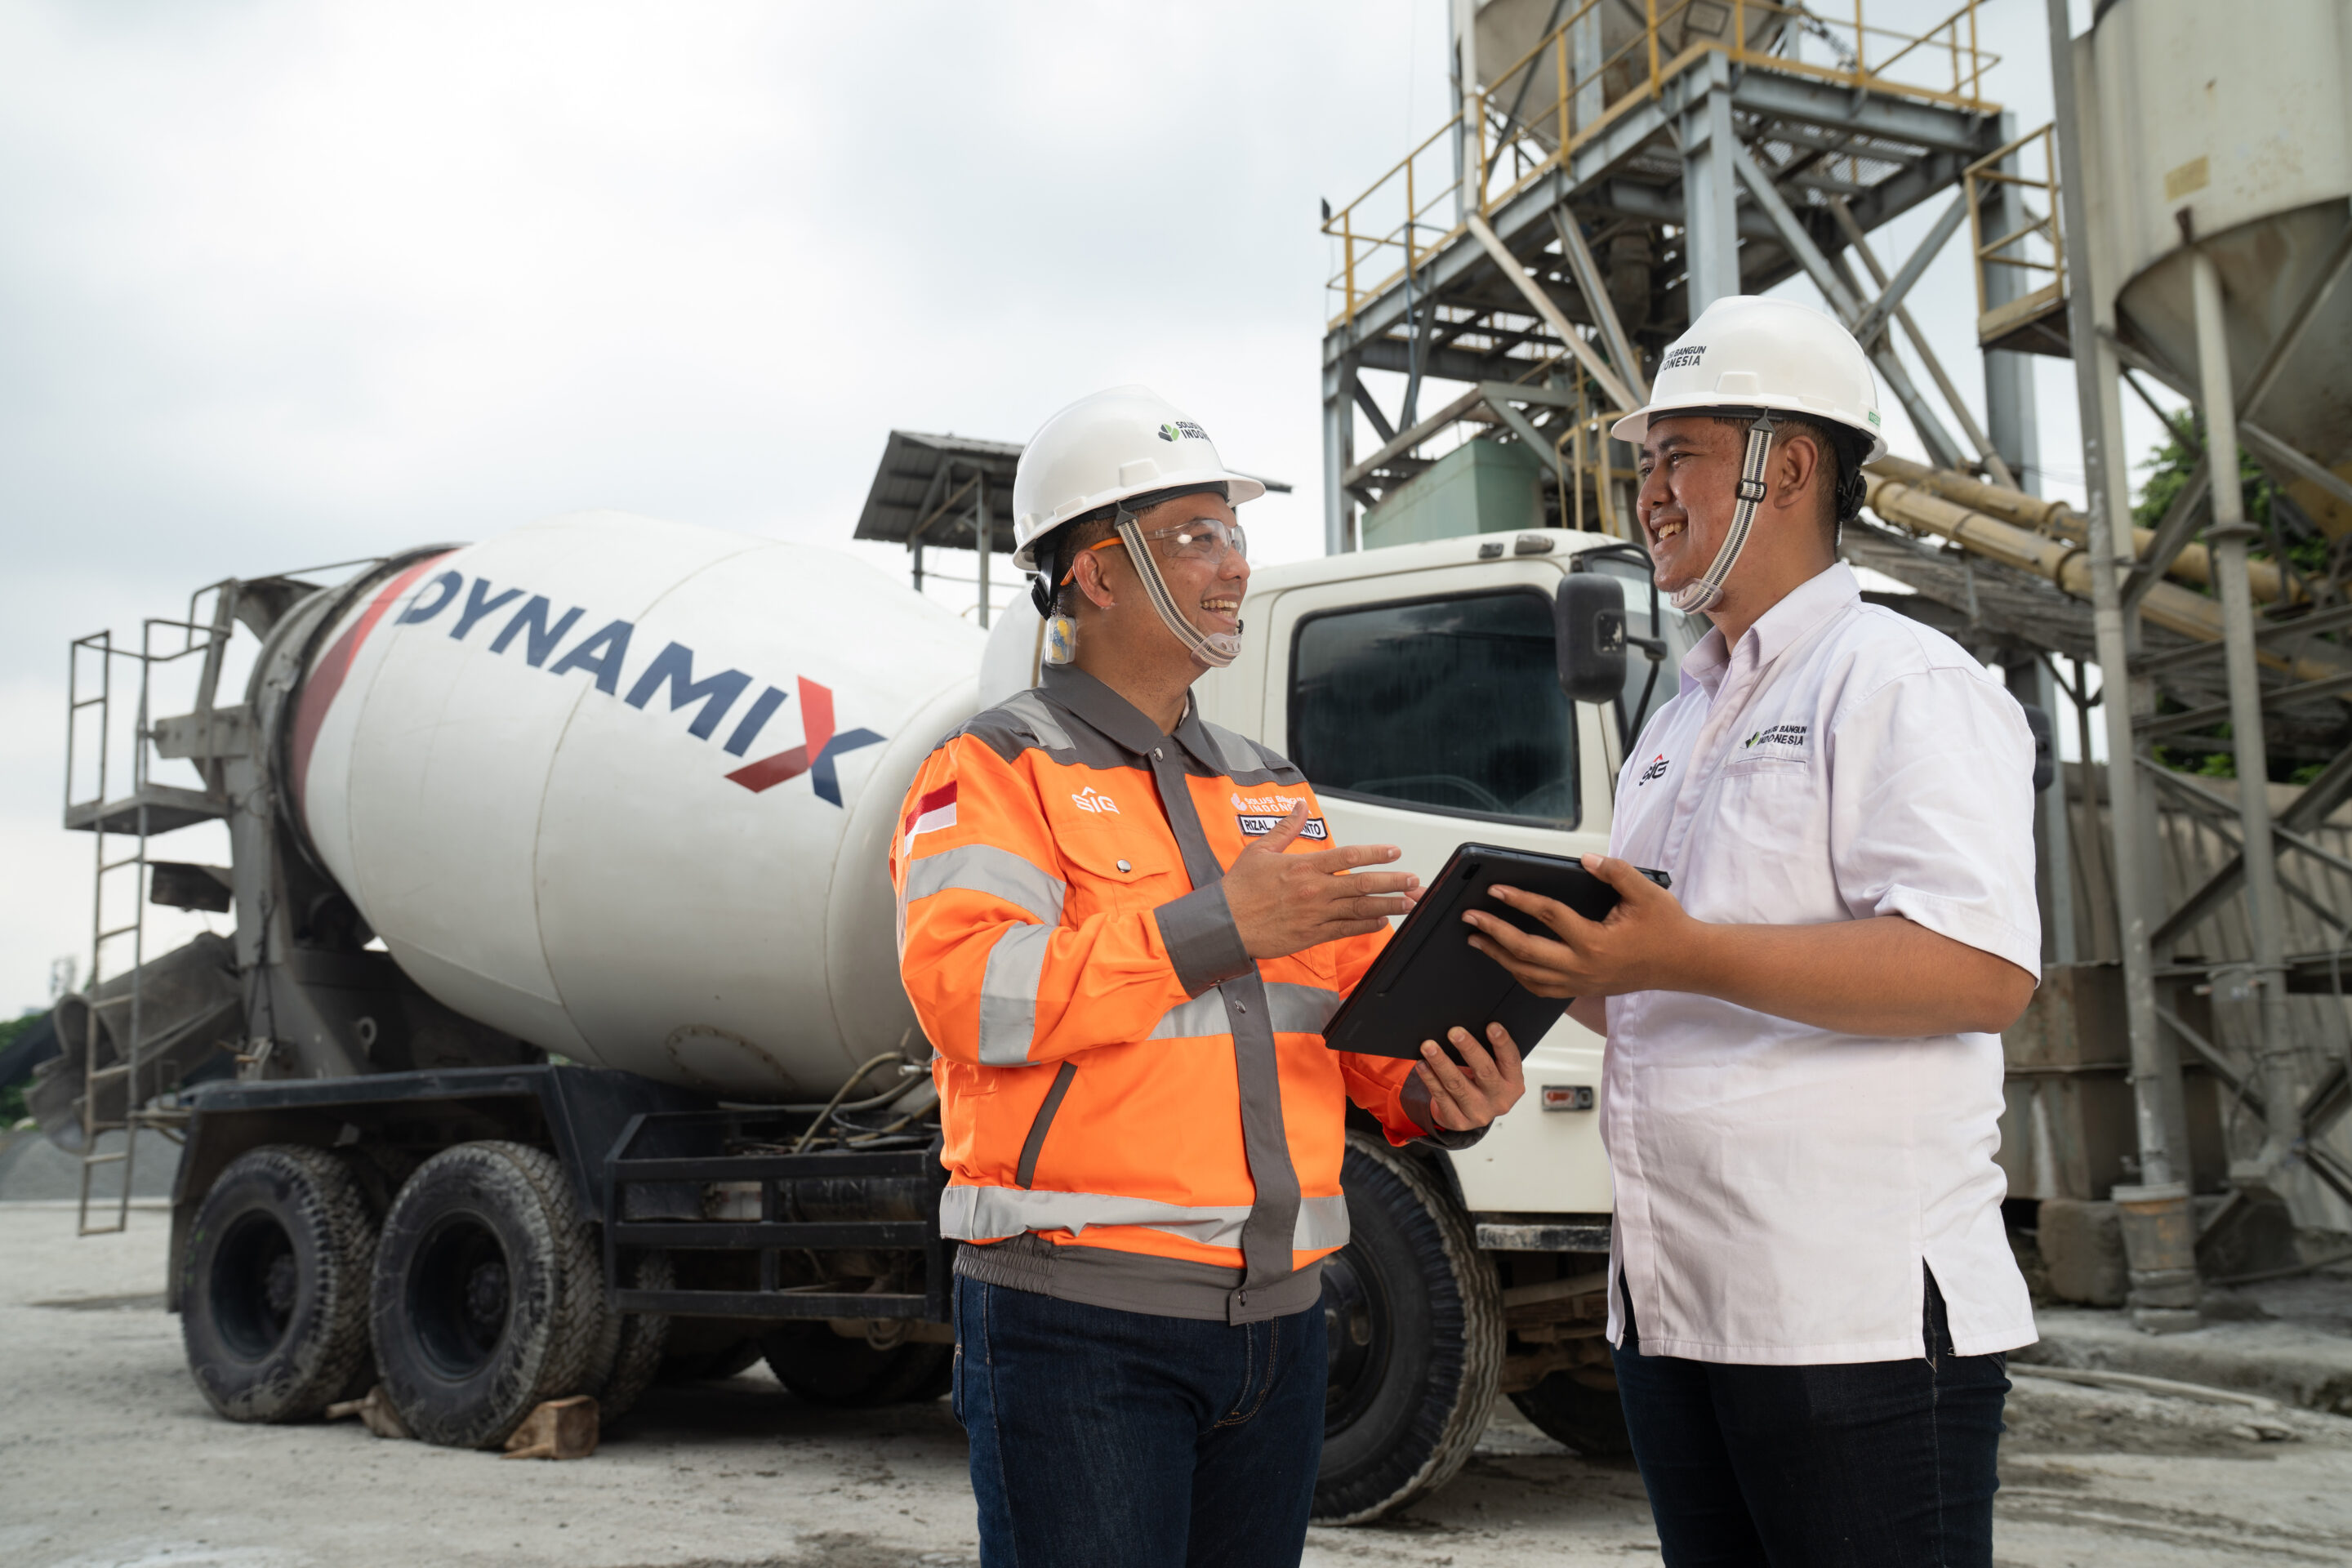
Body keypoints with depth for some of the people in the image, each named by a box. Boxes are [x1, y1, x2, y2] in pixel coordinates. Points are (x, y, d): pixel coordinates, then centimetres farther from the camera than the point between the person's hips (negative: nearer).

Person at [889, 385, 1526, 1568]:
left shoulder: (1270, 791, 18)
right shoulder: (996, 773, -3)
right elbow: (966, 990, -19)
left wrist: (1442, 1094, -5)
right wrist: (1220, 925, -22)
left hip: (1273, 1317, 7)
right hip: (1078, 1316, -6)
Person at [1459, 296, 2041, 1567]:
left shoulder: (1903, 683, -7)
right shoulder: (1679, 722, 20)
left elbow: (1984, 970, -22)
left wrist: (1688, 956, -26)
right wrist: (1559, 965, 5)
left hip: (1858, 1317, -8)